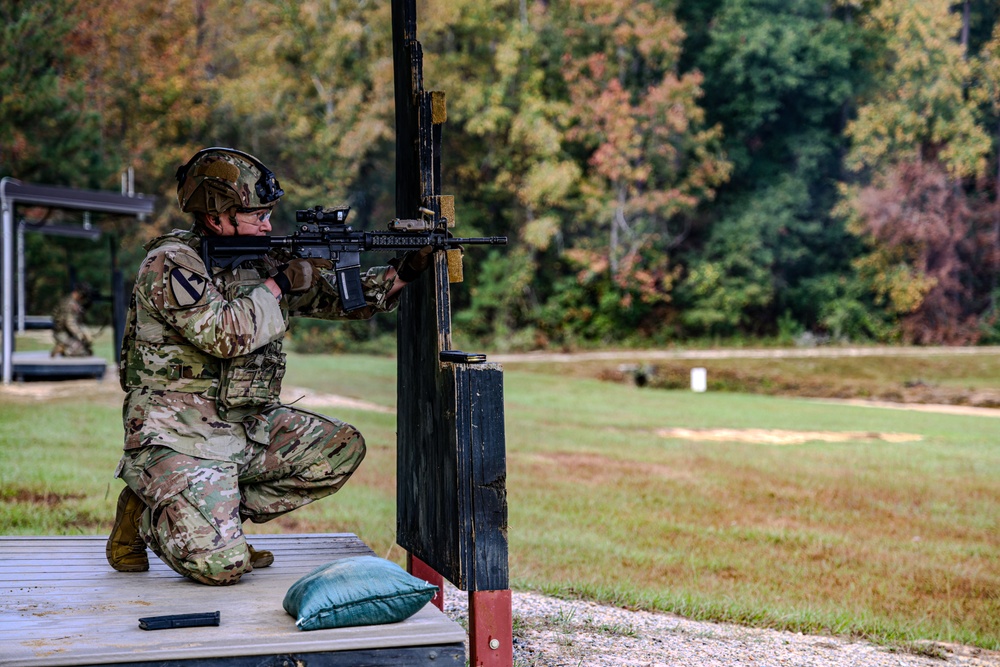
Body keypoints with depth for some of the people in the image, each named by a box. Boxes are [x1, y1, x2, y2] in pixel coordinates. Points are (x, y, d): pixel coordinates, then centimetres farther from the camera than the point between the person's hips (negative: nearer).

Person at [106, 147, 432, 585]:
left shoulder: (261, 260, 9)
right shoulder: (170, 264, -12)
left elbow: (341, 297, 9)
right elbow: (226, 334, -26)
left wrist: (404, 271, -6)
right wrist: (279, 284, -15)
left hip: (247, 428, 8)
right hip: (178, 439, -8)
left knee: (342, 449, -4)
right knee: (222, 566, -21)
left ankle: (220, 516, 4)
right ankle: (144, 516, 11)